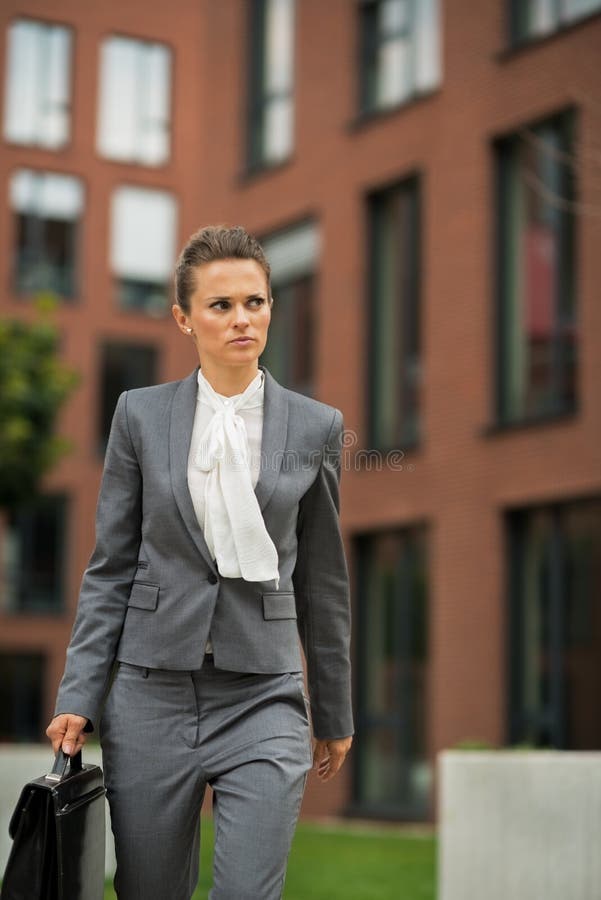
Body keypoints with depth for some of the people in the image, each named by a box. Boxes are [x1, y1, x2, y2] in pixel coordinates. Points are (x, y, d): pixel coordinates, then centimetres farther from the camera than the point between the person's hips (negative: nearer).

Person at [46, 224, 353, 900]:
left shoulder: (315, 426, 2)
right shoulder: (141, 415, 2)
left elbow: (322, 579, 8)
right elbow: (110, 567, 4)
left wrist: (334, 713, 13)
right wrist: (78, 696, -3)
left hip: (262, 697, -1)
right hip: (152, 691, 1)